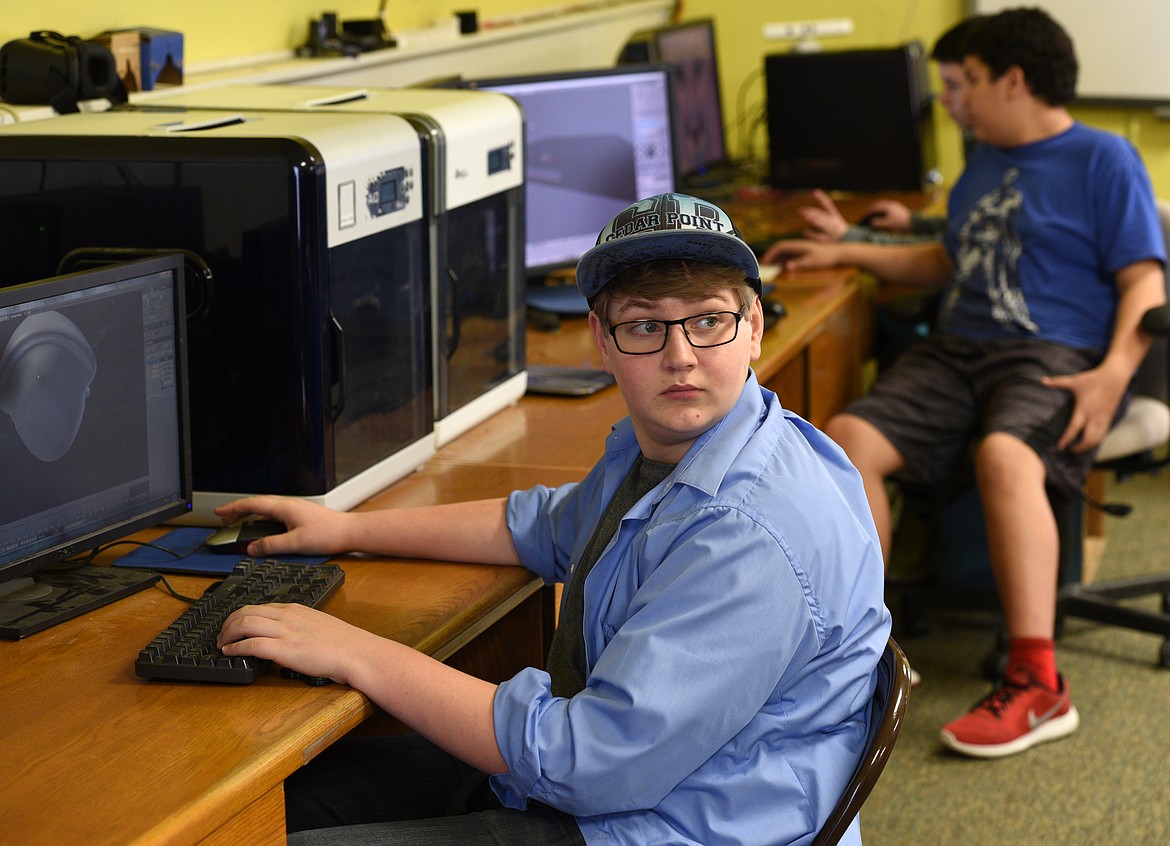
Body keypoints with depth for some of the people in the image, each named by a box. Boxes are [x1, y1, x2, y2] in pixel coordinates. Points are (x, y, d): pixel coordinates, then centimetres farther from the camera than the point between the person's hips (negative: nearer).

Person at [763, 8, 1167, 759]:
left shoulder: (1103, 159, 3)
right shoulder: (985, 161, 26)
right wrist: (846, 253, 33)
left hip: (1054, 358, -7)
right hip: (957, 352, 7)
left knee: (1003, 456, -39)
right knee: (847, 438, -20)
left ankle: (1037, 688, -39)